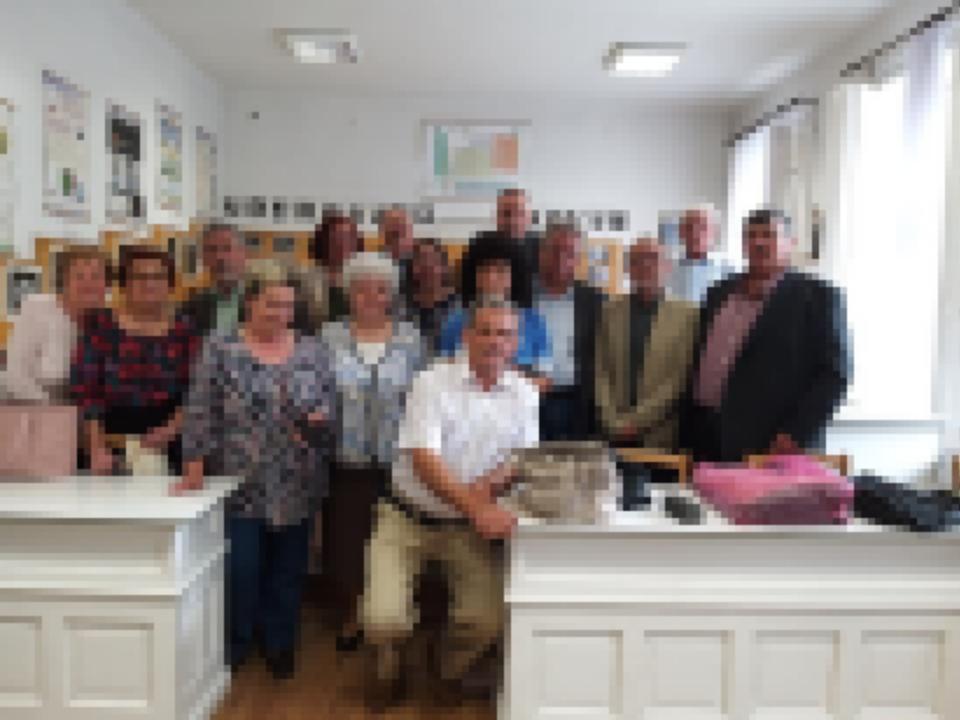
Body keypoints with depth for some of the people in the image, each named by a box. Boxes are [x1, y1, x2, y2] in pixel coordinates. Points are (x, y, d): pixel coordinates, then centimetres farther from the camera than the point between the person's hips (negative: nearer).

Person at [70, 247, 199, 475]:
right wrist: (97, 448, -11)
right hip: (111, 436, 0)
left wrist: (172, 428, -14)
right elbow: (85, 391, -2)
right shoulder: (98, 324, 3)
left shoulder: (185, 330, 4)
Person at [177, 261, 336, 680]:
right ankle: (234, 649, 25)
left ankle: (281, 649, 29)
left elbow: (331, 403, 7)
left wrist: (322, 416, -14)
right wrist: (195, 467, -10)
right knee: (239, 571, 3)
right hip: (239, 485, -2)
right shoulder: (220, 350, -3)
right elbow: (201, 414, -4)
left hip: (297, 488, 2)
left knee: (287, 572, 12)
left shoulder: (312, 351, 5)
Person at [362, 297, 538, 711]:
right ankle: (388, 668, 21)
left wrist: (488, 484, -20)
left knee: (488, 620, -12)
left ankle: (452, 670, 23)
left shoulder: (525, 394, 1)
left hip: (468, 525, 3)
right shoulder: (432, 382, -13)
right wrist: (477, 509, -32)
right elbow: (423, 459, -22)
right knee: (384, 619, -16)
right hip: (408, 517, -3)